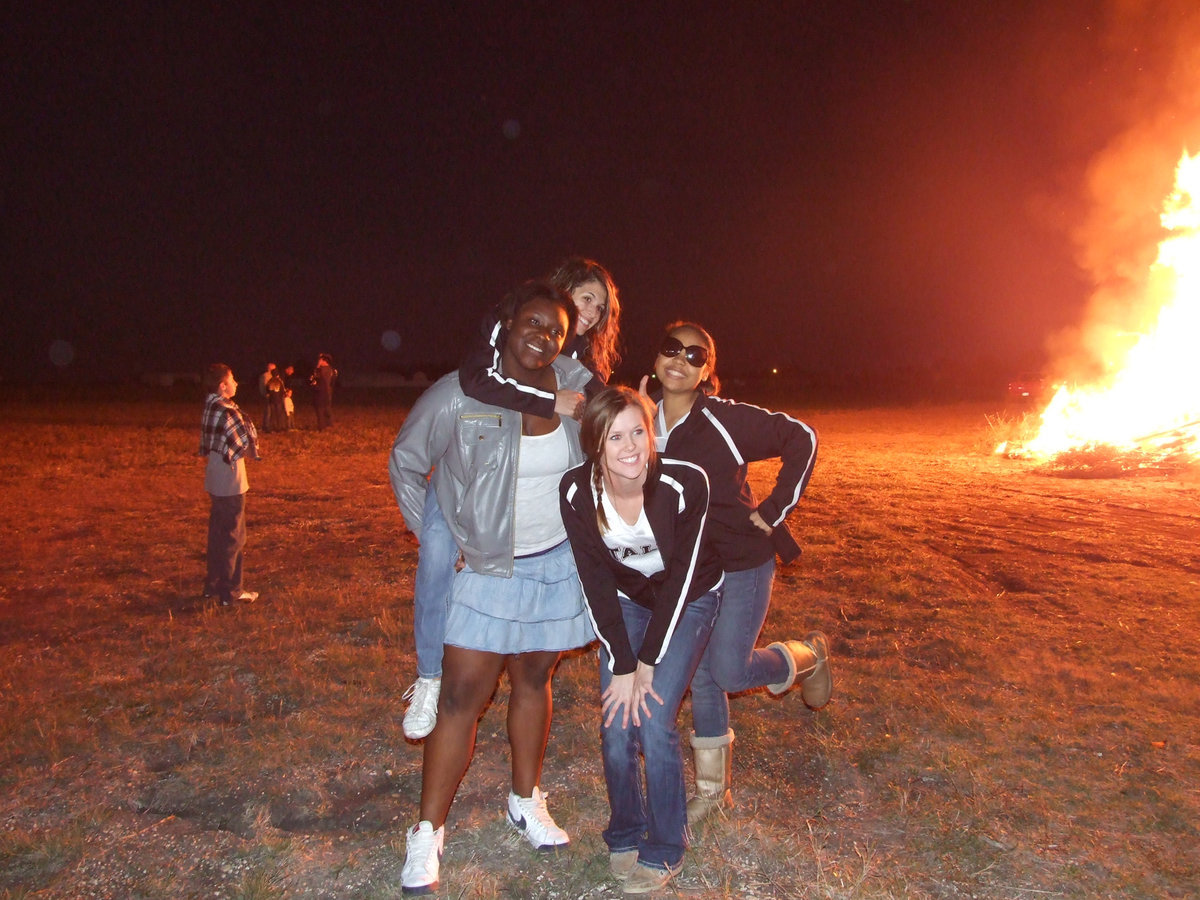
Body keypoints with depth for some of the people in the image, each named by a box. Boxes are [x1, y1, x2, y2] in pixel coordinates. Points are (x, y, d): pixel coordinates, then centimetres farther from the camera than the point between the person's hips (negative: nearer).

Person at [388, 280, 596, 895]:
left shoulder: (578, 390, -6)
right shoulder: (460, 395, -14)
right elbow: (405, 463, -1)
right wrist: (433, 538, -6)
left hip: (557, 564, 3)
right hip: (484, 567, -3)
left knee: (533, 680, 16)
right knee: (461, 695, -2)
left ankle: (525, 801, 35)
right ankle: (427, 834, 13)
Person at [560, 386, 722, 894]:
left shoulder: (685, 484, -32)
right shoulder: (577, 491, -24)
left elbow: (679, 577, -22)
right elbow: (597, 583, -15)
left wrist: (647, 664, -17)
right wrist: (621, 665, -16)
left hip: (689, 598, -2)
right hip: (626, 599, 2)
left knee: (654, 719, -12)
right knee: (616, 724, -6)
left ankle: (665, 849, 11)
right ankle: (625, 834, 21)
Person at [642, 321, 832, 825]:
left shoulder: (727, 419, -19)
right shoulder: (644, 422, -3)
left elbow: (801, 439, -11)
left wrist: (775, 509, -12)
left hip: (743, 562, -5)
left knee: (730, 671, -6)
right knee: (701, 676, 9)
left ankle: (809, 655, 25)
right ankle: (712, 788, 26)